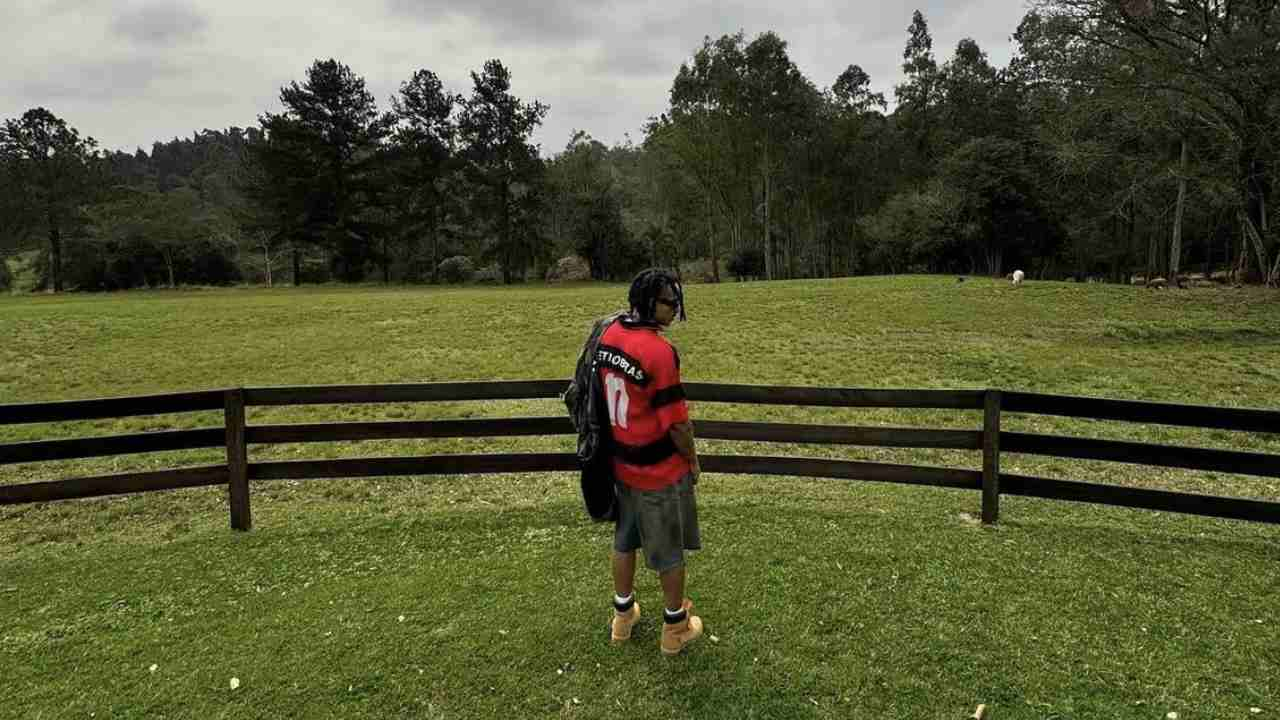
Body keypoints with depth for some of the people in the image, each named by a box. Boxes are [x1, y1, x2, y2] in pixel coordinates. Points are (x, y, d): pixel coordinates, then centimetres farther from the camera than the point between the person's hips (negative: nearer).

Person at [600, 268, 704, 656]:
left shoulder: (608, 336, -3)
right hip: (660, 470, -7)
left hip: (621, 462, 7)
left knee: (624, 540, 23)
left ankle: (623, 616, 41)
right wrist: (693, 460, -4)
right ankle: (676, 628, 31)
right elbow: (676, 421, -21)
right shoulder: (659, 351, -25)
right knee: (669, 550, 13)